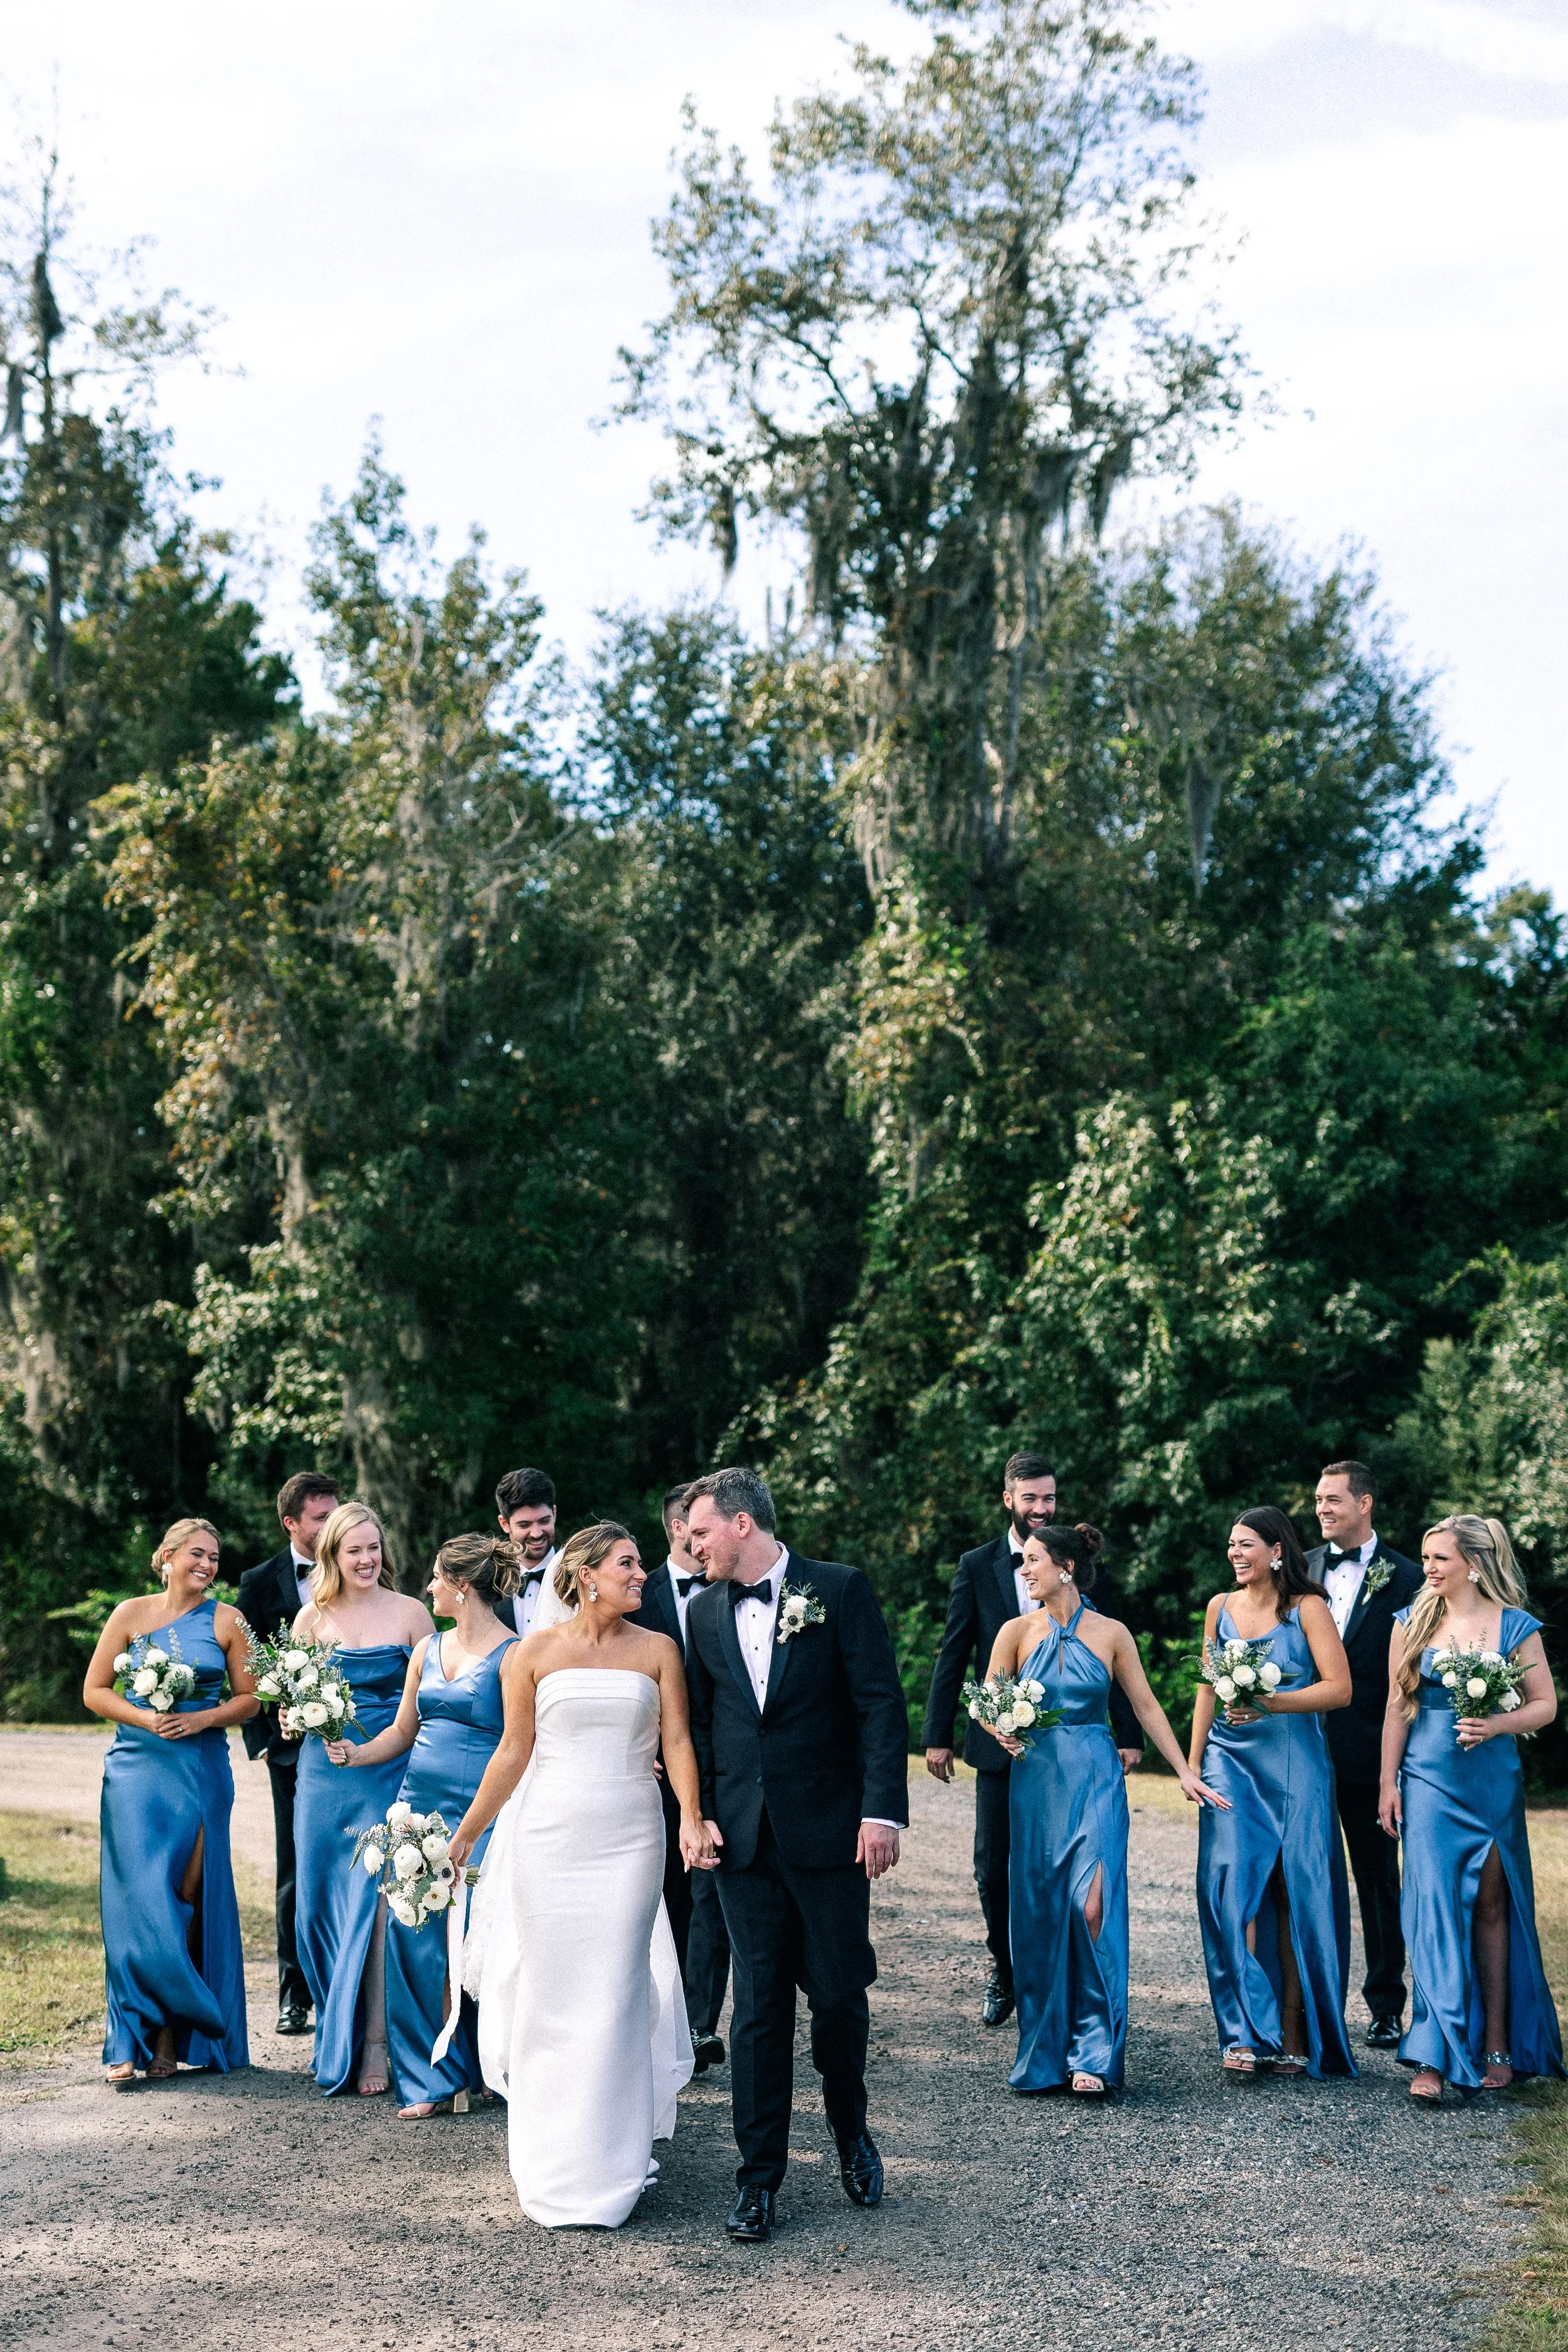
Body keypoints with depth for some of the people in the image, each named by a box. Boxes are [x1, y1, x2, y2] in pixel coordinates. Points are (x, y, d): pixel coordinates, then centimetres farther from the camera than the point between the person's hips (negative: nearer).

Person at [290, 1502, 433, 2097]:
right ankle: (334, 2032, 23)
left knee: (375, 1899, -9)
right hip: (324, 1773, 3)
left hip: (389, 1773, -3)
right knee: (319, 1903, 6)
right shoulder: (313, 1617, 6)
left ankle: (373, 2042, -2)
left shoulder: (410, 1612, 0)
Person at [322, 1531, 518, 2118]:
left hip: (479, 1811, -6)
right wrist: (354, 1753, 1)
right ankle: (430, 2080, 12)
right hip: (419, 1805, 6)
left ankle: (475, 2071, 15)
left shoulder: (511, 1655, -7)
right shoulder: (428, 1649, 13)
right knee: (414, 1940, 2)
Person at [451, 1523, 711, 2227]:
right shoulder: (533, 1653, 3)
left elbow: (677, 1741, -1)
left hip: (630, 1839, 0)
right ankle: (550, 2165, 18)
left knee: (614, 1996, 0)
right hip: (548, 1838, 0)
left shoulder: (658, 1651, 5)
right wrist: (464, 1837, 5)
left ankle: (608, 2163, 12)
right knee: (549, 1991, 4)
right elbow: (513, 1751, 5)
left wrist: (690, 1819, -16)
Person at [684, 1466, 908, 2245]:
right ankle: (758, 2174, 12)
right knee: (758, 2005, 4)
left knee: (839, 1993, 4)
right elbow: (699, 1721, 14)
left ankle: (850, 2130, 30)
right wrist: (699, 1812, 4)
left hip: (828, 1830, -3)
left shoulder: (839, 1590, -4)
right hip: (743, 1837, 3)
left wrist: (882, 1810, -13)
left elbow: (881, 1704, -7)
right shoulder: (704, 1611, 9)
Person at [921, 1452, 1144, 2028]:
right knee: (994, 1868, 4)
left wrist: (1129, 1733, -1)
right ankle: (1004, 1971, 23)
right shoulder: (977, 1566, 3)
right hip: (1001, 1743, 0)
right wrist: (937, 1735, 0)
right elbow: (952, 1657, 4)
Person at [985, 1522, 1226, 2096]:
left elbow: (1146, 1706, 5)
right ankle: (1044, 2051, 14)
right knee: (1039, 1912, 2)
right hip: (1036, 1780, 2)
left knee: (1092, 1906, -13)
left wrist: (1186, 1773, 4)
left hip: (1096, 1780, -2)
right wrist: (1004, 1733, -13)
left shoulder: (1111, 1634, 1)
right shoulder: (1017, 1632, 3)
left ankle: (1093, 2051, -5)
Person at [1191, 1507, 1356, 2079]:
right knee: (1234, 1887, -7)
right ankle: (1246, 2032, -5)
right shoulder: (1221, 1608, 9)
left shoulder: (1307, 1608, -3)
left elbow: (1339, 1689, -9)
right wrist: (1193, 1763, 14)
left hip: (1294, 1763, -3)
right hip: (1231, 1760, 3)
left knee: (1295, 1894, -1)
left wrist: (1271, 1704, -20)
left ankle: (1294, 2033, 7)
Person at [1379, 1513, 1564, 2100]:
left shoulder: (1516, 1626, -1)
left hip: (1494, 1782, 0)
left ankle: (1498, 2046, 16)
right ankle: (1435, 2056, -5)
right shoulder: (1412, 1623, 4)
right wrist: (1388, 1783, 3)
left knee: (1492, 1907, 5)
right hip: (1430, 1781, 1)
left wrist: (1497, 1725, -16)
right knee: (1434, 1907, -6)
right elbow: (1398, 1709, 6)